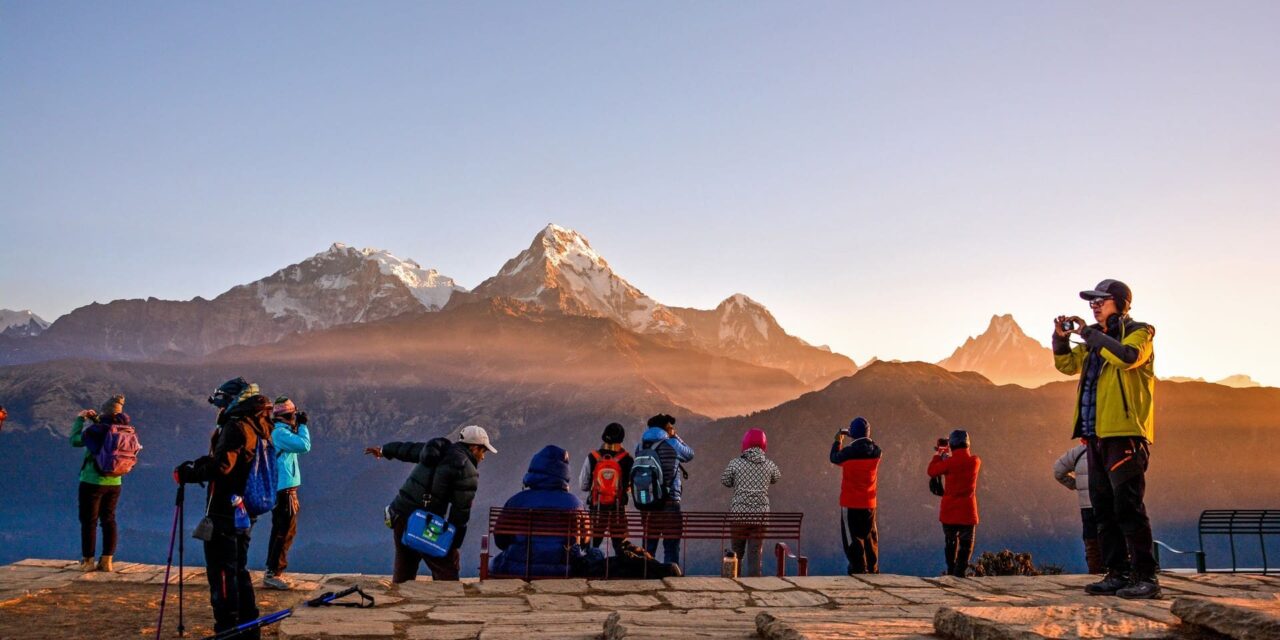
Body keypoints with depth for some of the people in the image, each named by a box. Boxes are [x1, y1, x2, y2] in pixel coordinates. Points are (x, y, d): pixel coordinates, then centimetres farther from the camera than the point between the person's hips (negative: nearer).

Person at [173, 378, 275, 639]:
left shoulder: (236, 427, -16)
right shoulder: (260, 429, 13)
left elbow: (220, 467, -25)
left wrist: (187, 474, -13)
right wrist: (195, 465, 8)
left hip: (223, 514, -9)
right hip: (245, 514, 9)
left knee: (222, 574, -5)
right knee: (239, 571, 17)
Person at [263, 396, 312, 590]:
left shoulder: (277, 431, 15)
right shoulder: (280, 432, -17)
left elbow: (297, 448, 22)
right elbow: (304, 446, -24)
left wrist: (297, 427, 14)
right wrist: (302, 425, -11)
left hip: (280, 488, 11)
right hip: (284, 489, -11)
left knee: (281, 530, 16)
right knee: (286, 532, -7)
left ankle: (273, 571, 22)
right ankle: (273, 574, -6)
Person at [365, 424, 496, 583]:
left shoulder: (437, 450, 13)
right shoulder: (468, 473, -8)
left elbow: (407, 449, 30)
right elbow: (460, 512, -12)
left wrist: (383, 450, 48)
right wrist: (454, 544, -6)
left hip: (400, 516, 8)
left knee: (403, 572, 19)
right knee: (447, 571, 0)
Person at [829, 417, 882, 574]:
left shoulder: (848, 452, -16)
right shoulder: (876, 451, -6)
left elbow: (834, 458, 4)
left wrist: (837, 441, 19)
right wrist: (854, 439, 20)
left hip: (850, 503, -4)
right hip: (870, 503, 4)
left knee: (853, 538, 3)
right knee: (870, 538, 16)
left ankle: (859, 570, 2)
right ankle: (873, 570, 22)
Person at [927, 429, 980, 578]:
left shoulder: (949, 462, -14)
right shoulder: (975, 461, -4)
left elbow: (932, 471, -1)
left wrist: (937, 455, 12)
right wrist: (948, 455, 22)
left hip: (949, 511, 0)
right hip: (967, 511, 0)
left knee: (950, 543, 17)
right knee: (966, 544, 3)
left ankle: (951, 571, 26)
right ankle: (960, 572, -10)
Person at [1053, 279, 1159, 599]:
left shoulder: (1139, 333, -1)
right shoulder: (1096, 340, 21)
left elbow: (1127, 356, -21)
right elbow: (1068, 364, 18)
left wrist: (1089, 333, -15)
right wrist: (1061, 337, 2)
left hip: (1126, 432, -8)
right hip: (1097, 435, 8)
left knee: (1128, 506, -12)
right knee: (1104, 508, 8)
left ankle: (1146, 576, -9)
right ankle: (1118, 574, 13)